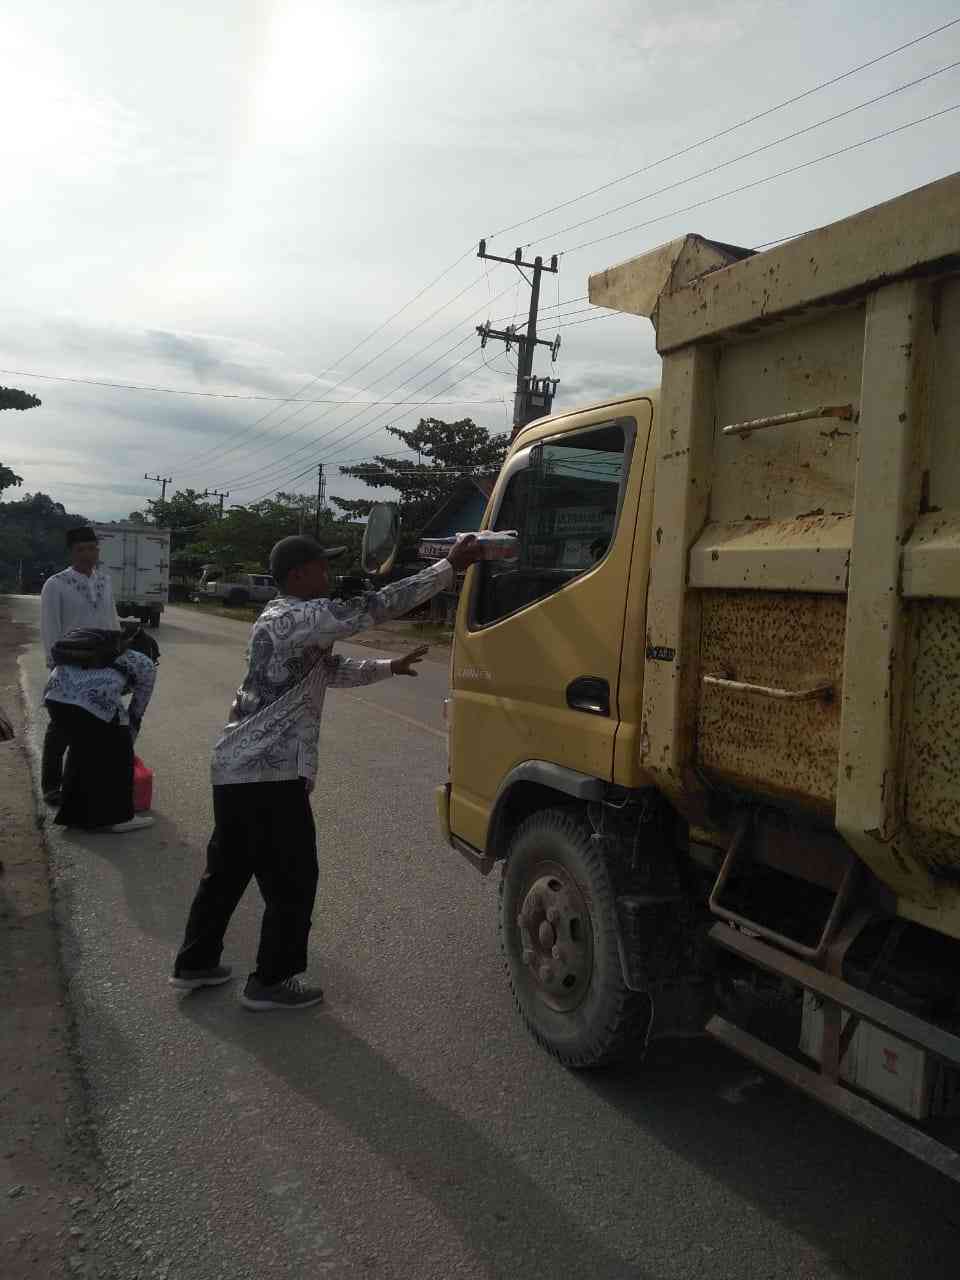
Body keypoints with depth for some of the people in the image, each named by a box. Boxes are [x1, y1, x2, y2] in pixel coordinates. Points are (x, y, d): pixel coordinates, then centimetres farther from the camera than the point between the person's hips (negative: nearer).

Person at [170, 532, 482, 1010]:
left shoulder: (284, 620, 17)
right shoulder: (301, 617, -15)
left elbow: (334, 669, 26)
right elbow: (377, 606, -19)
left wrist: (390, 667, 24)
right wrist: (450, 566, -16)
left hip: (235, 768, 10)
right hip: (271, 774, -10)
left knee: (226, 870, 21)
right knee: (292, 880, 4)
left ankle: (194, 963, 33)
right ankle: (271, 981, 15)